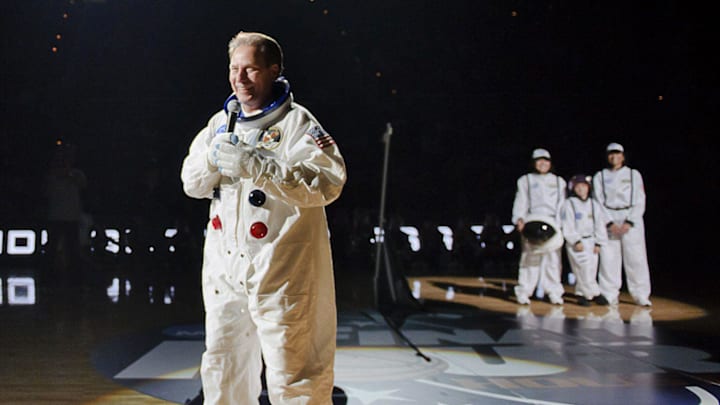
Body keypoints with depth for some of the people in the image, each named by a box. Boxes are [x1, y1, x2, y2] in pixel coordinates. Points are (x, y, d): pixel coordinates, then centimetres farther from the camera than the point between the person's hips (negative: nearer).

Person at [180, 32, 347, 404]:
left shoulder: (296, 121, -8)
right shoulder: (221, 121, 14)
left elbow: (327, 183, -22)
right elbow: (191, 183, 12)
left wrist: (252, 165, -26)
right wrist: (213, 158, -10)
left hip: (281, 271, -7)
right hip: (224, 266, 7)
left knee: (293, 374, -3)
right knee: (221, 367, 18)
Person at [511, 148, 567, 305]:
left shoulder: (559, 181, 22)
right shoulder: (525, 180, 15)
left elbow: (562, 204, 16)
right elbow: (520, 202, 6)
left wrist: (562, 223, 1)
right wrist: (519, 219, -11)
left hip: (553, 223, 2)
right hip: (531, 222, -2)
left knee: (553, 258, -4)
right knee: (530, 258, -10)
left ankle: (554, 292, 2)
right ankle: (523, 293, -7)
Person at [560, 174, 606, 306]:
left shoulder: (593, 205, 12)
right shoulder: (569, 204, -2)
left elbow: (599, 225, 12)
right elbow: (567, 226, -8)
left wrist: (598, 243, 5)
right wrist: (576, 241, -14)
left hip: (591, 242, 5)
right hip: (575, 243, -5)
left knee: (592, 268, 1)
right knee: (583, 267, -15)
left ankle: (582, 294, 10)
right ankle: (594, 293, -11)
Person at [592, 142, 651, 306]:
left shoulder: (633, 174, 11)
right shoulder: (599, 176, 12)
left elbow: (639, 201, 4)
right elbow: (598, 202, 3)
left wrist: (629, 223, -9)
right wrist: (610, 223, -9)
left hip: (631, 220, -1)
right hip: (608, 220, 1)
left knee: (636, 258, -6)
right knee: (608, 258, -5)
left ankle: (642, 296, -2)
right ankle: (609, 295, 1)